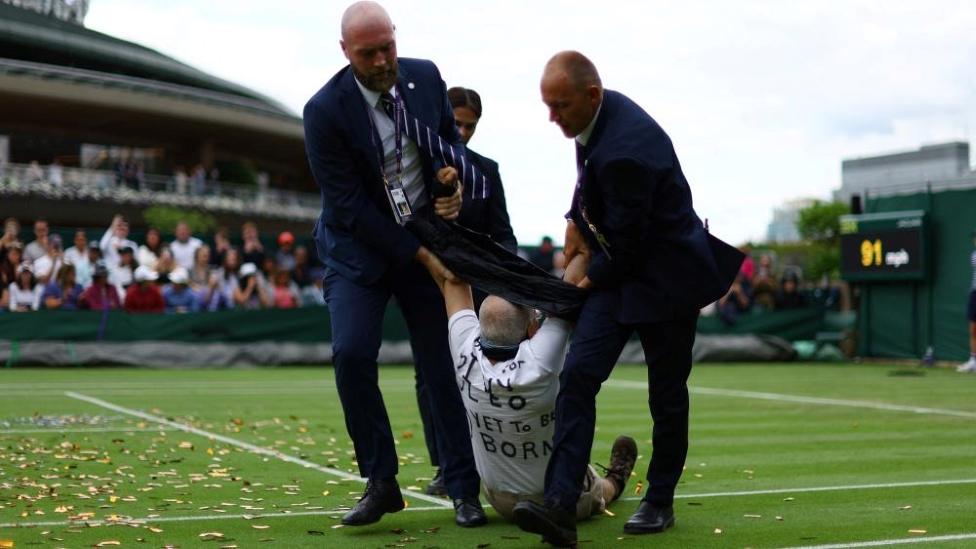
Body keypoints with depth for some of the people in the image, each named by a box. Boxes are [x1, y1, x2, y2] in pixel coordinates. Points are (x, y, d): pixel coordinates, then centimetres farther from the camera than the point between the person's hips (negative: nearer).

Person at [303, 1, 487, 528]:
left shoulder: (425, 76, -5)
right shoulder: (325, 110, -17)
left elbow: (450, 137, 13)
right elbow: (348, 206, -17)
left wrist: (454, 176, -10)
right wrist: (415, 254, -17)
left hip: (429, 237, 3)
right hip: (360, 247, -2)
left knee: (443, 362, 1)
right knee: (351, 354, -18)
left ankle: (463, 489, 10)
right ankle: (380, 482, -1)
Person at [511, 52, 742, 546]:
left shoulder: (626, 149, -30)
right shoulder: (601, 112, -2)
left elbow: (626, 244, -22)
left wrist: (590, 279, -5)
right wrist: (577, 220, 10)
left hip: (666, 277, -8)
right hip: (619, 269, 8)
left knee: (666, 395, 7)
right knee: (578, 375, -8)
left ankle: (659, 502, 25)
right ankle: (560, 506, -14)